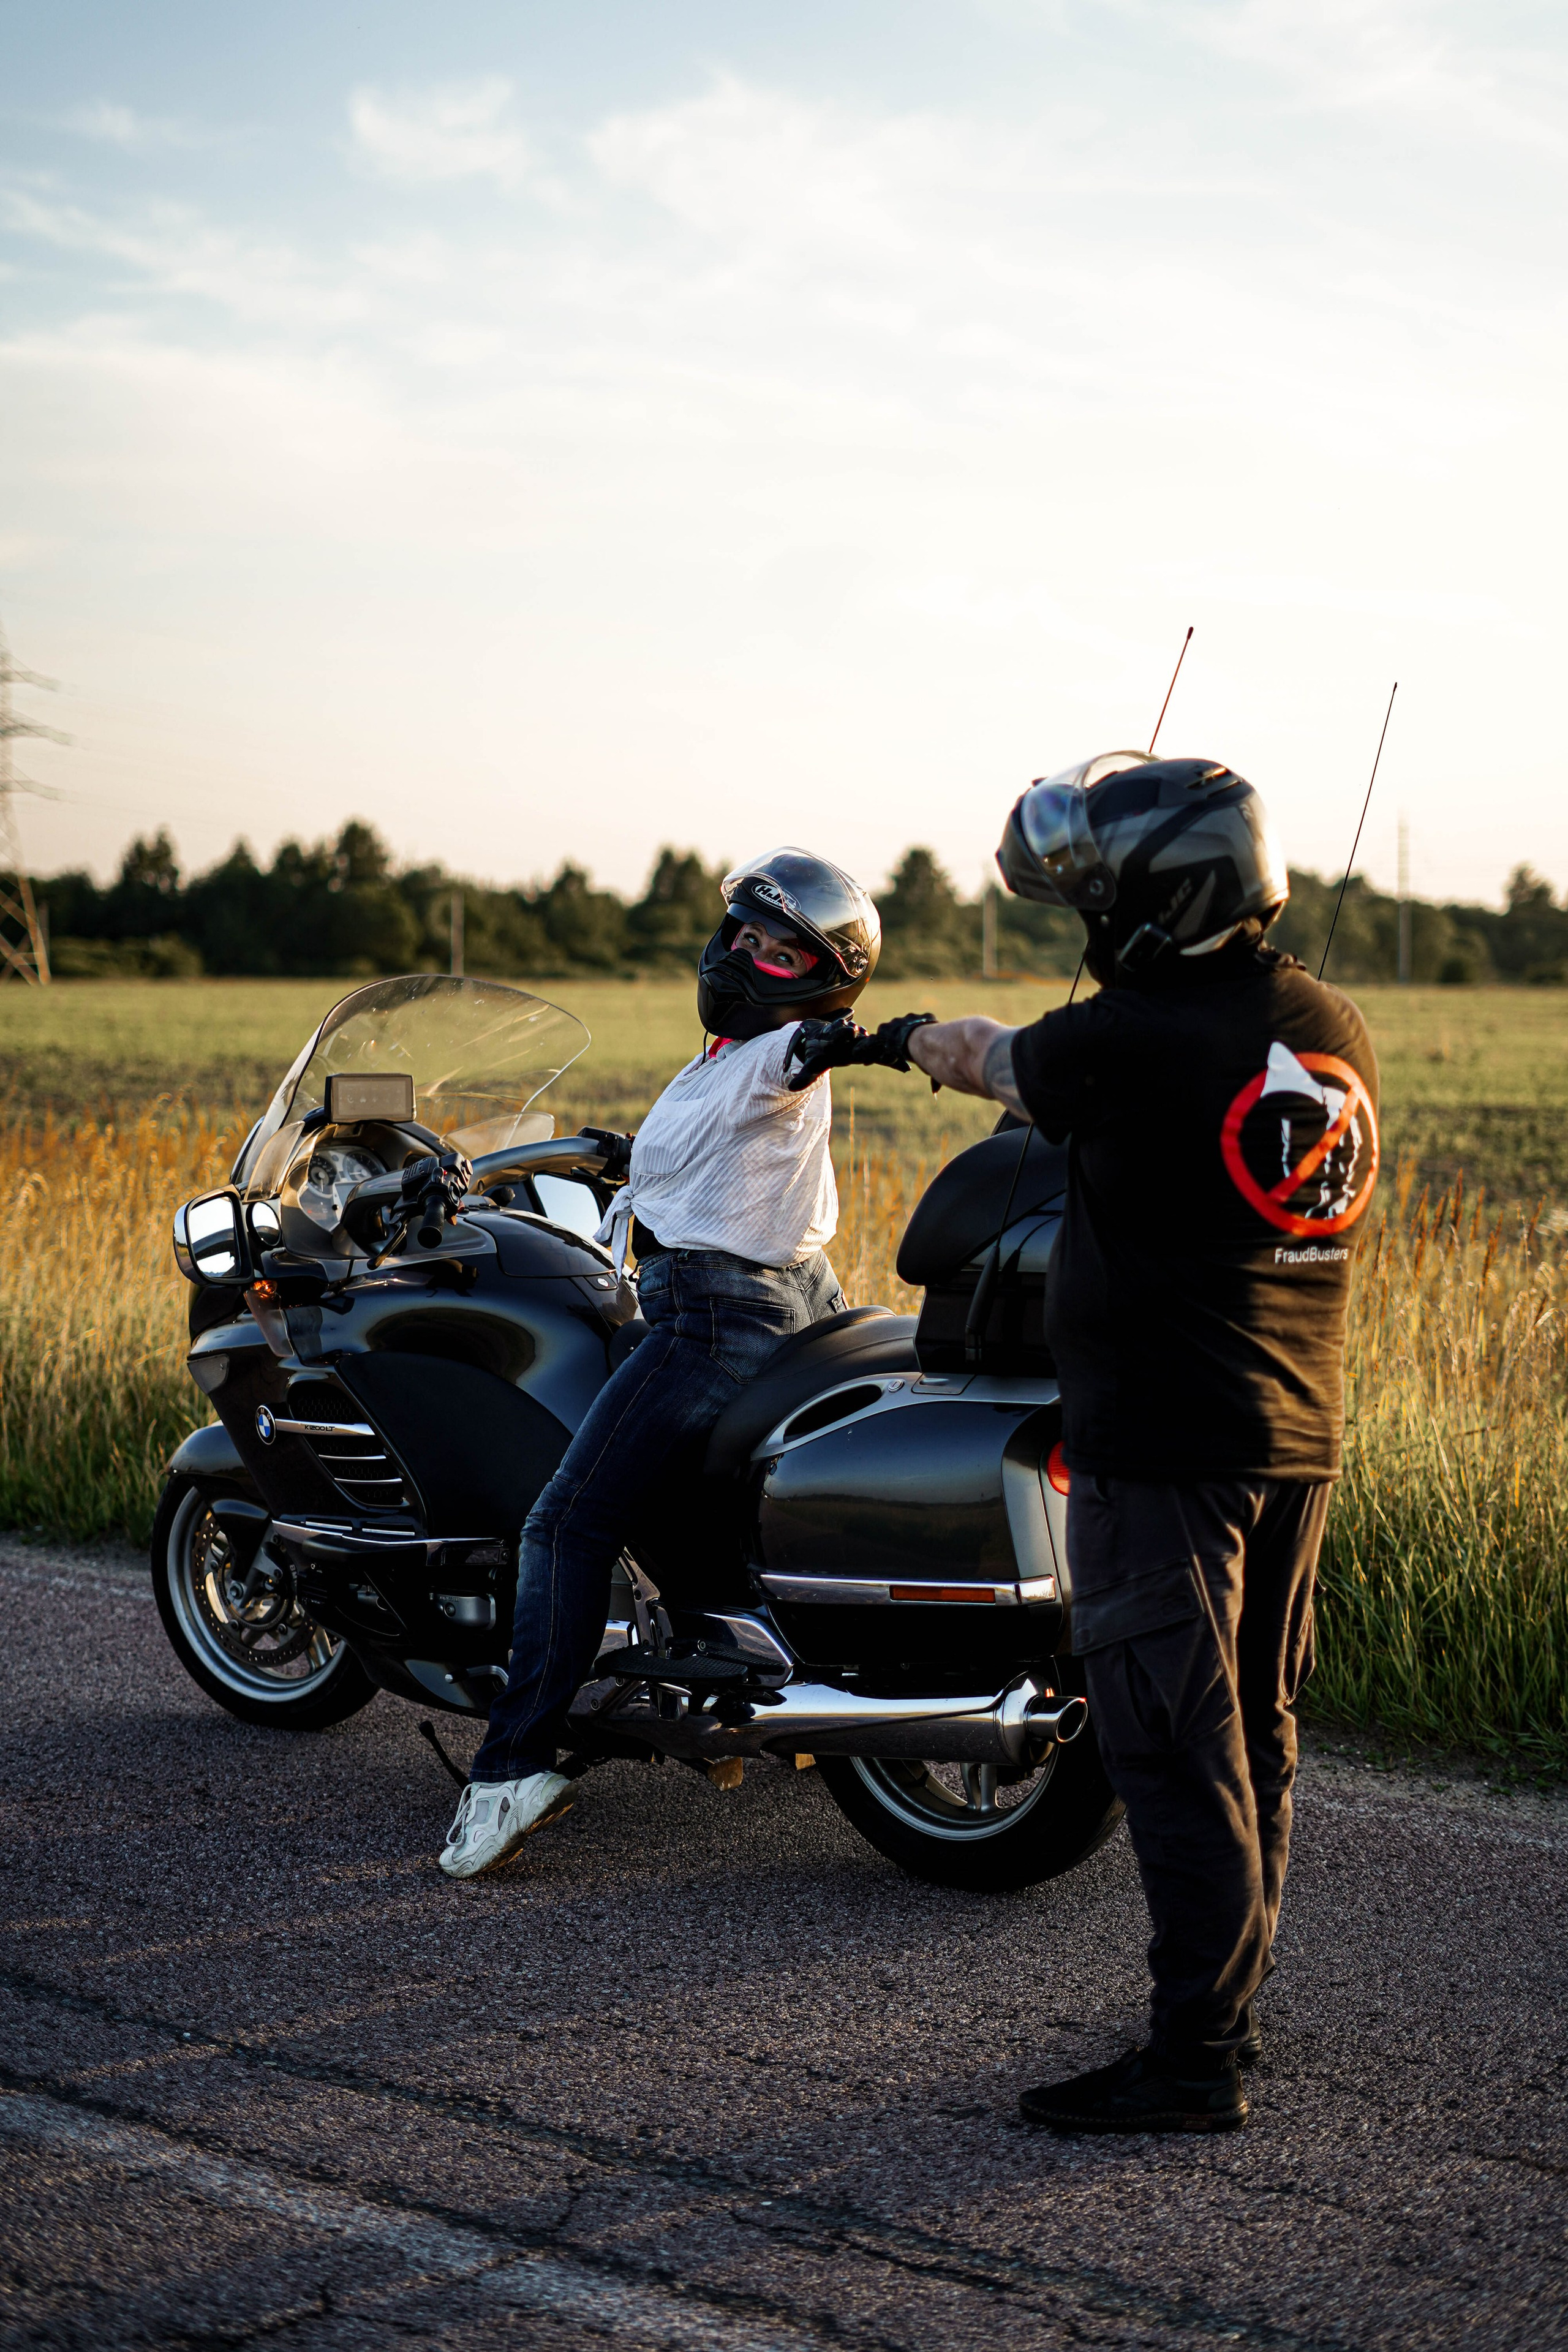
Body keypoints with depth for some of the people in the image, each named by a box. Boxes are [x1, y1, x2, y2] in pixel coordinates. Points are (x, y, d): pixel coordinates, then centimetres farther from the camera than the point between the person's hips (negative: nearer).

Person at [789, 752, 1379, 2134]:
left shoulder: (1133, 1040, -15)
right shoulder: (1335, 1029, 7)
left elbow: (990, 1056, 4)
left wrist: (875, 1037, 25)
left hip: (1165, 1442, -8)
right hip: (1300, 1437, 8)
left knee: (1175, 1749, -5)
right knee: (1254, 1731, 16)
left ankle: (1193, 2061, -2)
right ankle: (1230, 2003, 28)